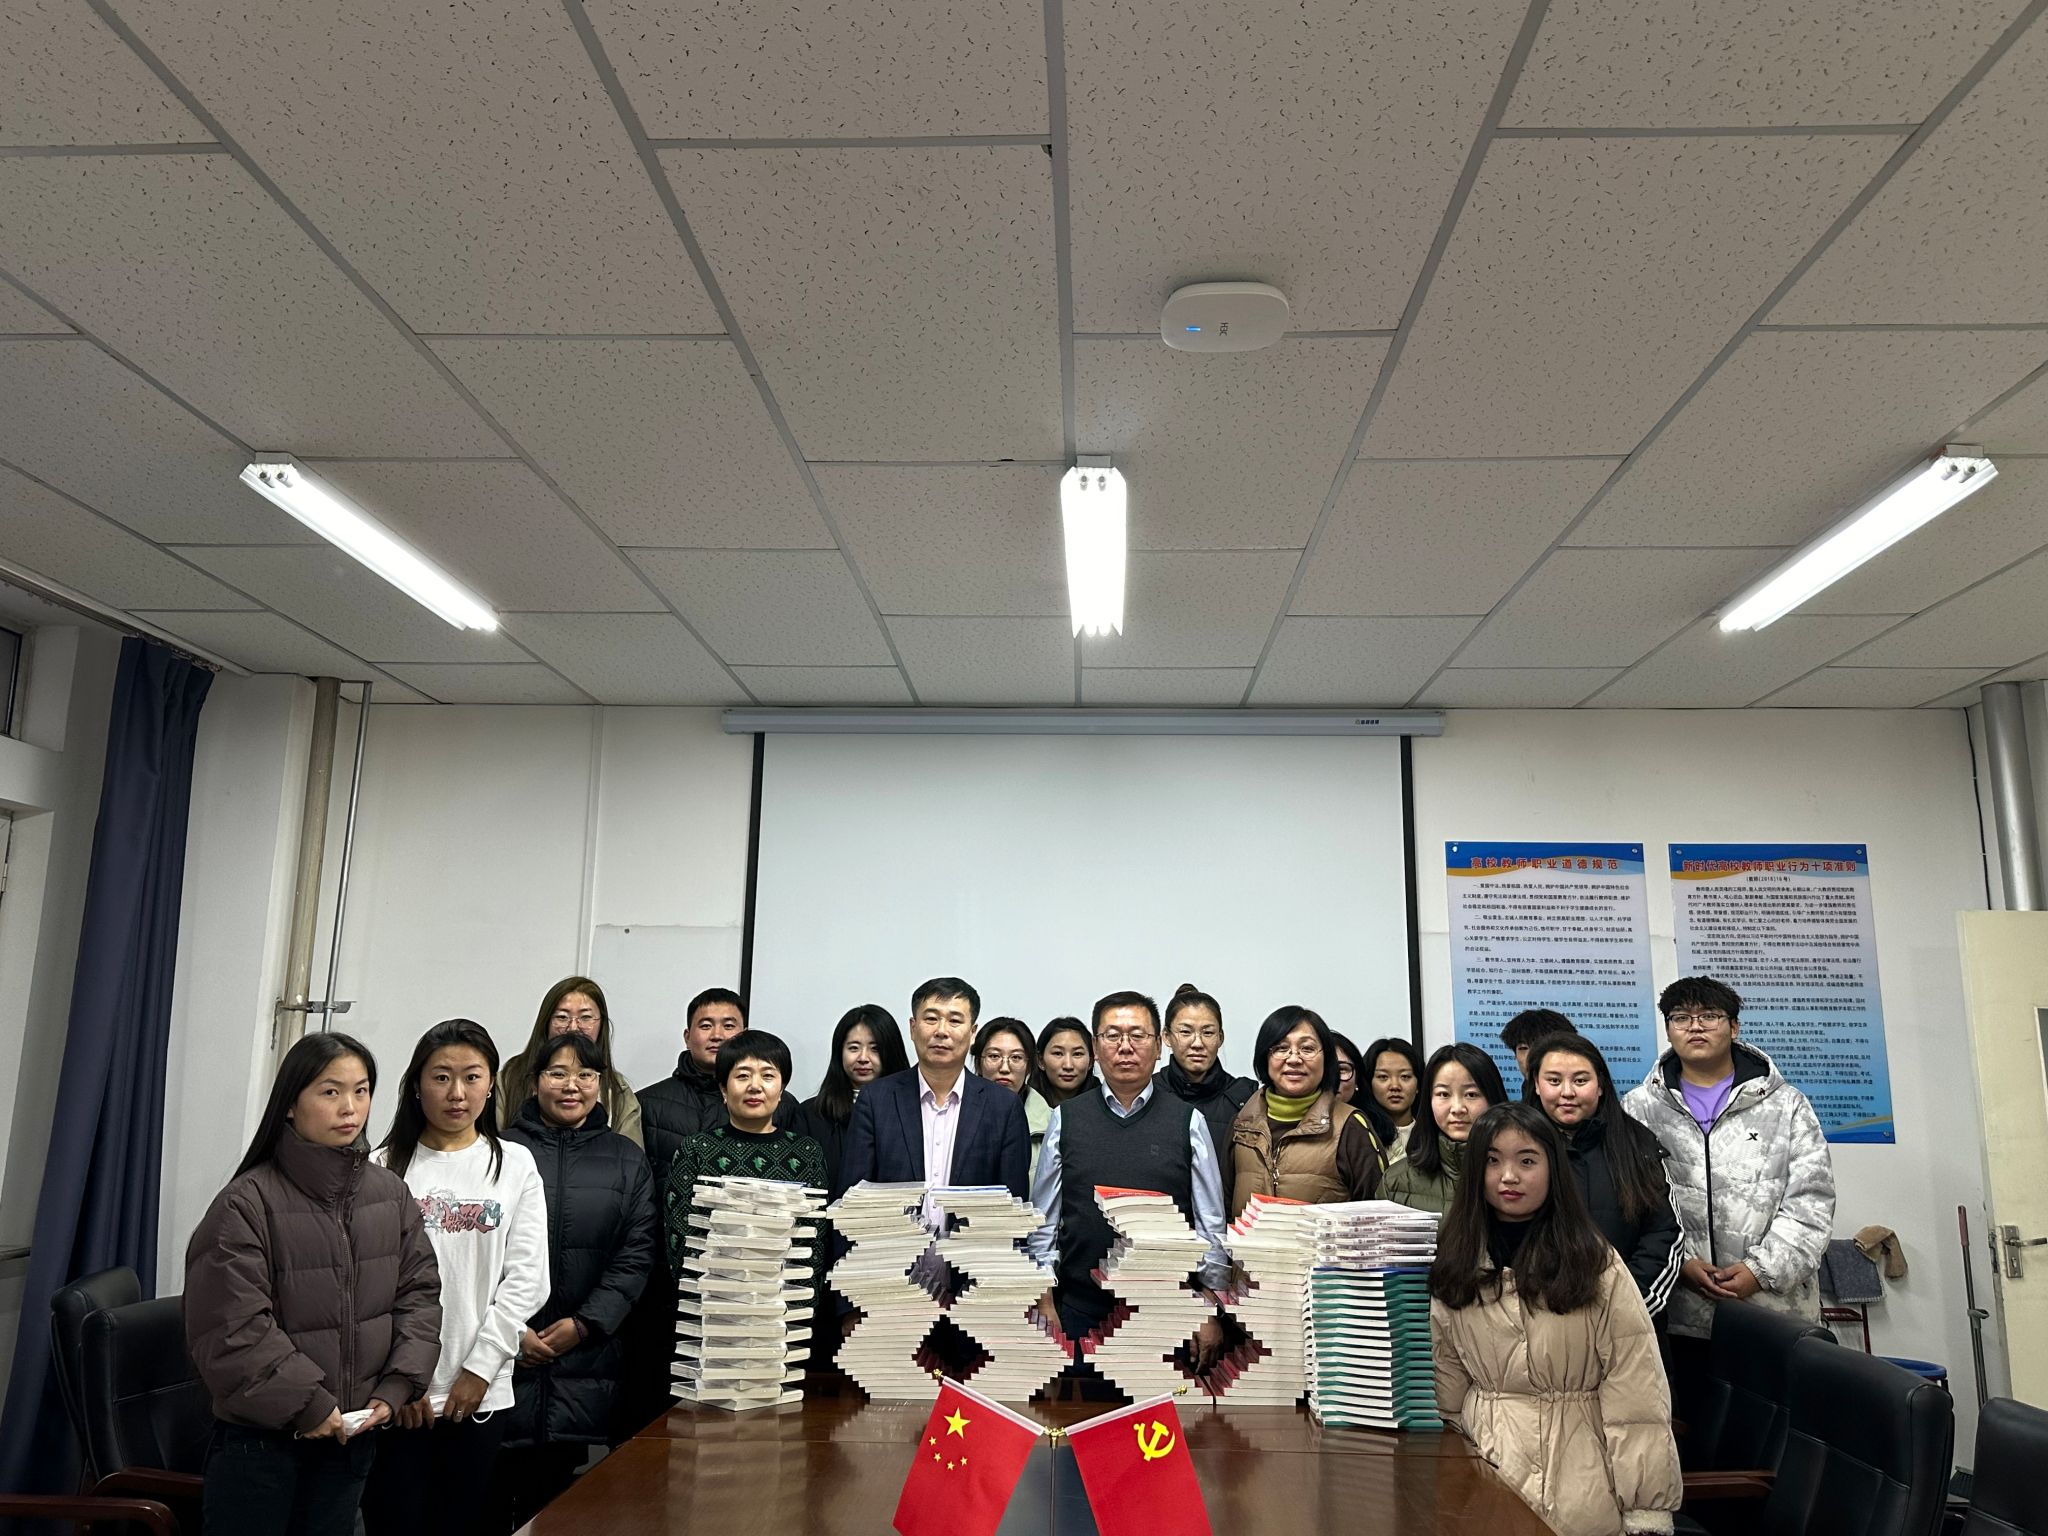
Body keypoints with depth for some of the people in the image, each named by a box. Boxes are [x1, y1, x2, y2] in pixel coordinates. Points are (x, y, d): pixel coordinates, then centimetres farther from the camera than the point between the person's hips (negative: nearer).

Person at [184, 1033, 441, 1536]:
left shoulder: (390, 1193, 1)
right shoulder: (248, 1202, -15)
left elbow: (420, 1292, 4)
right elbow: (232, 1329, -18)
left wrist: (395, 1389, -6)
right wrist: (307, 1405, -16)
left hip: (354, 1432, 5)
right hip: (259, 1437, -5)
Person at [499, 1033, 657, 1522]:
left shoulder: (626, 1160, 8)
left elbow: (637, 1253, 3)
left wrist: (585, 1323, -6)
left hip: (586, 1354, 1)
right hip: (507, 1351, -1)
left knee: (558, 1480, 3)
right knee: (503, 1476, 0)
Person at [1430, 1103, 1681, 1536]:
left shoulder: (1597, 1266, -10)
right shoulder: (1454, 1266, 0)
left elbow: (1637, 1399, -12)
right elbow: (1445, 1381, 7)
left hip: (1579, 1472, -3)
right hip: (1485, 1465, 3)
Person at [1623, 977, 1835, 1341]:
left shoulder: (1787, 1105, 9)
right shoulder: (1638, 1107, 7)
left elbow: (1810, 1201, 1)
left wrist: (1763, 1270, -9)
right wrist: (1680, 1264, -12)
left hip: (1774, 1305, 0)